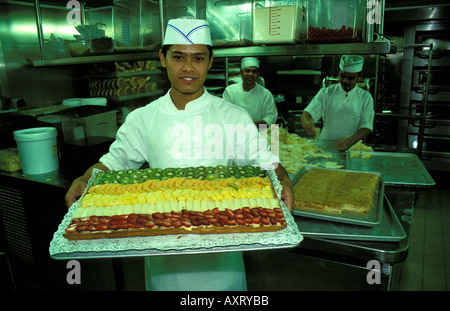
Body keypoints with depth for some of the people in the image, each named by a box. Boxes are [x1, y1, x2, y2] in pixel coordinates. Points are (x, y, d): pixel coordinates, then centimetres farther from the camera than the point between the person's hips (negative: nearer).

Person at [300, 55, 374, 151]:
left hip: (350, 148, 1)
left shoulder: (365, 97, 5)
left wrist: (349, 141, -19)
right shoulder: (326, 93, 3)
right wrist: (306, 123, -30)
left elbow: (366, 127, 0)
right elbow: (307, 113, -5)